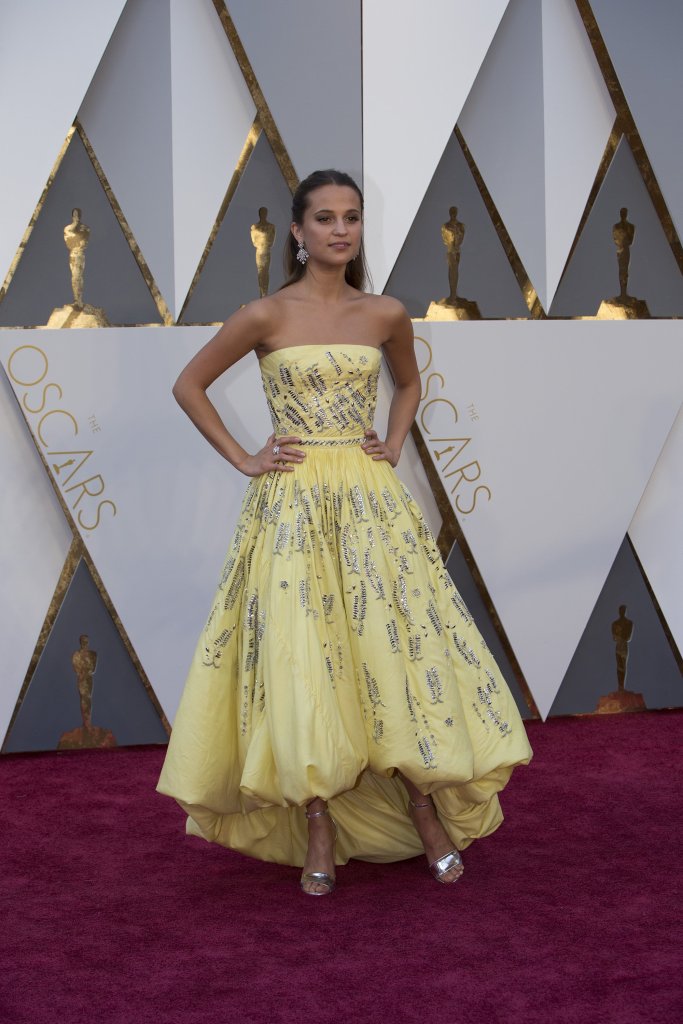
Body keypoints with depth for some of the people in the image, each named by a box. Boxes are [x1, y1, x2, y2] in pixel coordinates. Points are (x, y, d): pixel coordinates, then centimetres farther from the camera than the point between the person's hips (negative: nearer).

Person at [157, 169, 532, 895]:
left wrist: (395, 445, 9)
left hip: (369, 501, 2)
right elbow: (188, 385, 6)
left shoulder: (386, 315, 5)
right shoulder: (265, 316, -3)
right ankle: (320, 832, 9)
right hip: (292, 506, -2)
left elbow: (409, 384, 25)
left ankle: (428, 813, 12)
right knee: (300, 659, -2)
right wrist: (242, 459, 0)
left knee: (395, 648, -1)